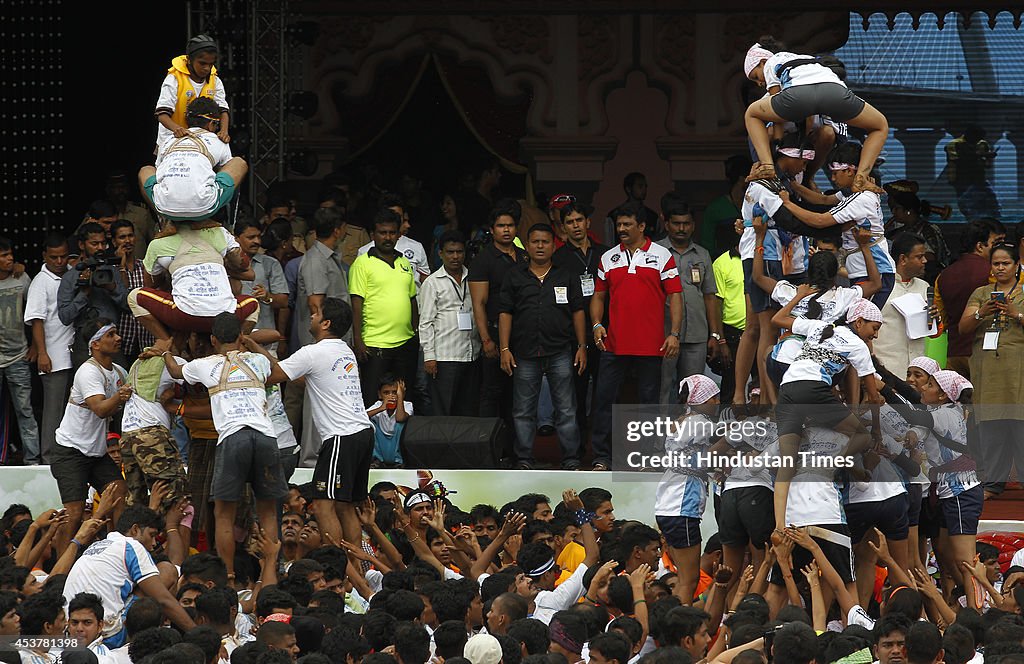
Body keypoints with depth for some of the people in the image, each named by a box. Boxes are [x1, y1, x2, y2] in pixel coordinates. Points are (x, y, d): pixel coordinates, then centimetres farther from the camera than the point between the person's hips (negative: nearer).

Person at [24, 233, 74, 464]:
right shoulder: (41, 282, -5)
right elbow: (36, 321, -11)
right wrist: (41, 353, -18)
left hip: (74, 354, 6)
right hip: (54, 358, -6)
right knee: (54, 410, -5)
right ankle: (49, 458, -2)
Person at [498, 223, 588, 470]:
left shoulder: (567, 278, 11)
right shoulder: (514, 278, 10)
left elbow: (578, 313, 10)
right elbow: (505, 314, 7)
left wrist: (582, 347, 2)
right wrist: (505, 349, -2)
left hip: (560, 354, 0)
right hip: (525, 355, 1)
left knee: (566, 409, -1)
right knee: (523, 411, 3)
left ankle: (571, 461, 3)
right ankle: (524, 461, 9)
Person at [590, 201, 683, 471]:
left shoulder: (661, 256, 3)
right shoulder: (608, 258, 12)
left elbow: (675, 296, 1)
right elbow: (599, 296, 17)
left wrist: (674, 334, -8)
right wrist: (597, 325, 0)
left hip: (650, 345, -2)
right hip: (614, 344, 2)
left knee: (648, 400, 3)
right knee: (604, 398, -1)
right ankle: (602, 457, 3)